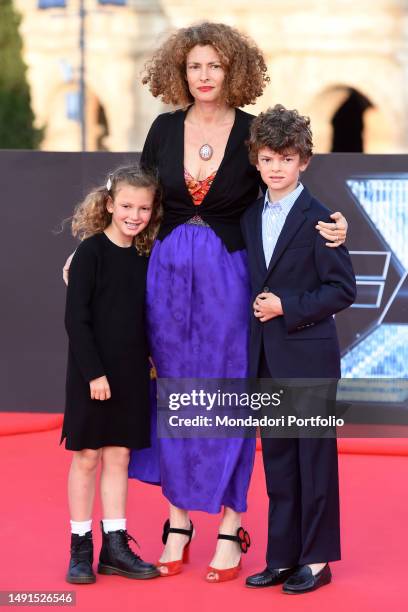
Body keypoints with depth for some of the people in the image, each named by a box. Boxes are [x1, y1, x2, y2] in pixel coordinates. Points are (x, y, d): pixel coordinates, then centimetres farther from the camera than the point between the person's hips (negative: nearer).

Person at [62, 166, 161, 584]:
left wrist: (153, 361, 7)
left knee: (119, 457, 9)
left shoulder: (144, 259, 7)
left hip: (131, 374, 5)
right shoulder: (91, 252, -10)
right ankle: (80, 548, 10)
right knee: (87, 456, 2)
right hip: (91, 373, -5)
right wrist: (94, 372, -17)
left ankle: (115, 547, 15)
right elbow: (75, 318, -13)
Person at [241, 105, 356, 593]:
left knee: (314, 458, 1)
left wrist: (288, 307, -15)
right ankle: (282, 557, 17)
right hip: (265, 359, 6)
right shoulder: (250, 218, 11)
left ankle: (316, 560, 8)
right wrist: (259, 307, 5)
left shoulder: (318, 219, -8)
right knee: (277, 460, 10)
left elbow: (342, 289, -10)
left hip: (309, 357, -6)